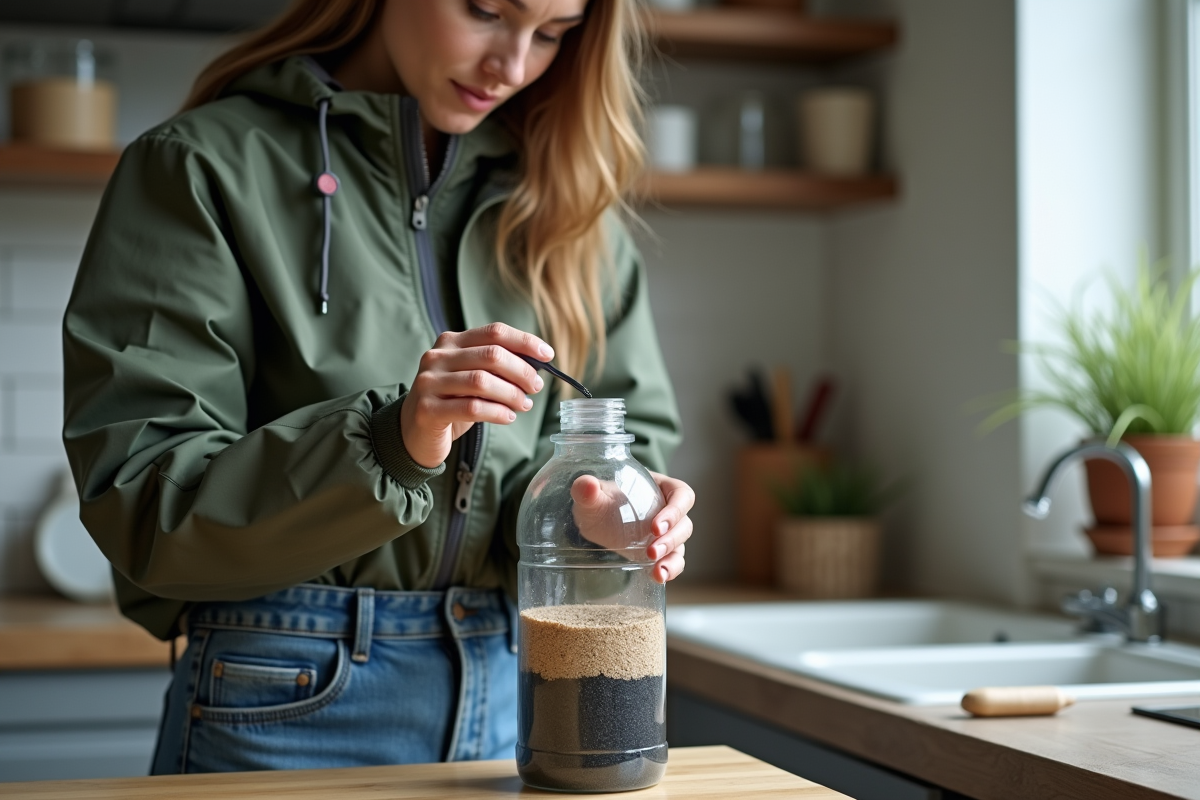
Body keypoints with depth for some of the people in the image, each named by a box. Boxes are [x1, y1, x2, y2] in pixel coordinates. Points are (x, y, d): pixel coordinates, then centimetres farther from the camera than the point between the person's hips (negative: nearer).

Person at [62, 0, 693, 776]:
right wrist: (388, 445, -27)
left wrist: (596, 505, -15)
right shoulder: (210, 166, -6)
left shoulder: (562, 196, 8)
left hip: (523, 695, 4)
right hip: (292, 705, -4)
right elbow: (139, 503, -13)